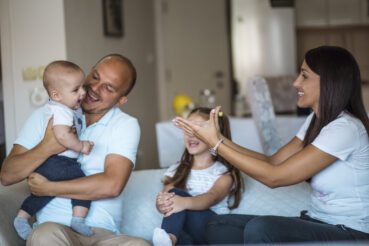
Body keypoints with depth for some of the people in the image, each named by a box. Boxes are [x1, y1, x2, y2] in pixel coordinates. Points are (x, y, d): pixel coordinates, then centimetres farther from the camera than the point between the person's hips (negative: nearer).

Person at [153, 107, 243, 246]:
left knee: (177, 193, -27)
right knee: (173, 194, -28)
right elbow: (166, 196, 2)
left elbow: (212, 198, -15)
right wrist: (161, 204, -28)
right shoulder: (175, 171, 21)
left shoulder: (224, 173, 8)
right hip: (183, 231, 3)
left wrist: (185, 202, -41)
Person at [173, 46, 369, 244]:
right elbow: (274, 162, 6)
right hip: (314, 221, 9)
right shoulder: (316, 120, 10)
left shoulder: (346, 129, -21)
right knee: (216, 225, -4)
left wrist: (216, 144, -18)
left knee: (259, 227, -34)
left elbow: (274, 177, -22)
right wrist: (220, 138, -3)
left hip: (350, 233, -9)